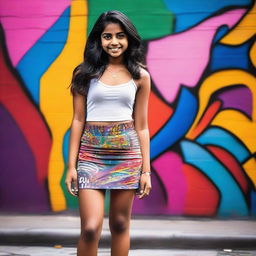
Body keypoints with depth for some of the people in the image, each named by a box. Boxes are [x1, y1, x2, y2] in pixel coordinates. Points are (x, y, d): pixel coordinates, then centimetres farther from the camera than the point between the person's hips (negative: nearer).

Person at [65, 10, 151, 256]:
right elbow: (78, 120, 3)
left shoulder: (140, 76, 5)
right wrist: (71, 165, 0)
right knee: (91, 228, -10)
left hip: (127, 154, 1)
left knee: (120, 224, 8)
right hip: (91, 154, -1)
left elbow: (141, 126, 7)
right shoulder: (85, 73, 3)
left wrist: (146, 170, 4)